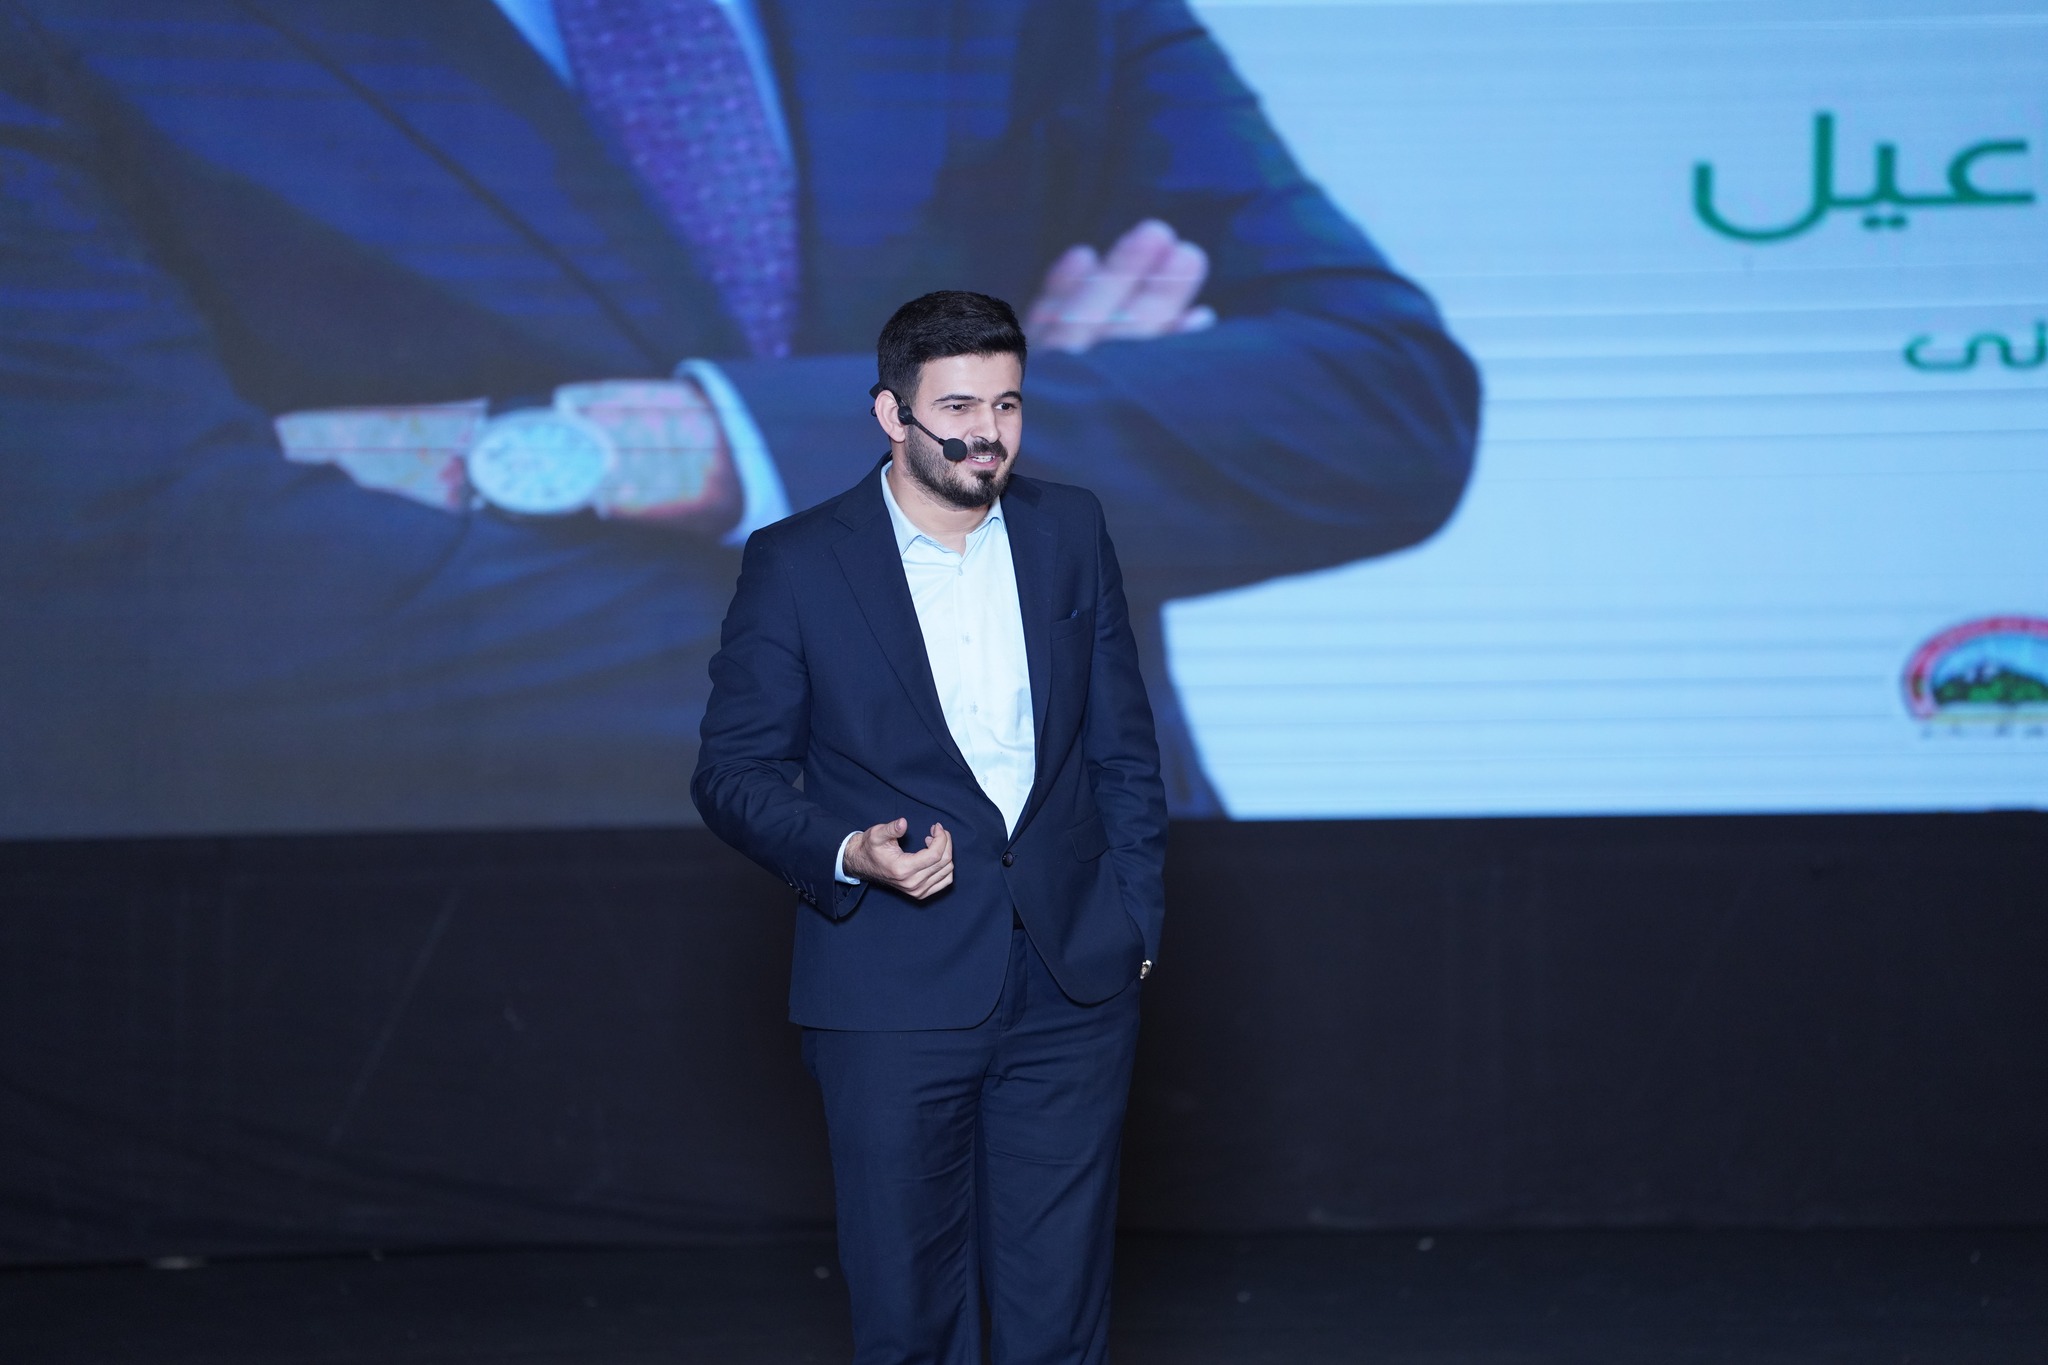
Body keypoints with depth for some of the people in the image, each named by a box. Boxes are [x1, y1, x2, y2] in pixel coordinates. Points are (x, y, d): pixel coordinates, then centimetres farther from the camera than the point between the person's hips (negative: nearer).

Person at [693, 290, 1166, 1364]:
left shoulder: (1070, 531, 6)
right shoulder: (797, 566, -4)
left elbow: (1122, 743, 12)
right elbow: (734, 772, -1)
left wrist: (1135, 922, 8)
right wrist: (849, 855, -18)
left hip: (1073, 990, 2)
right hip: (893, 1000, -2)